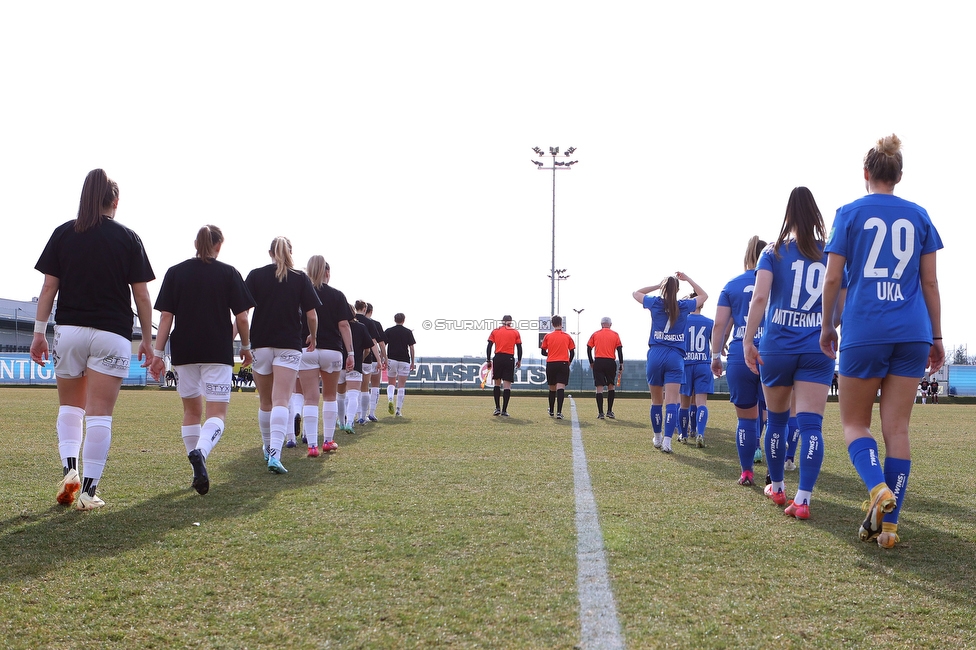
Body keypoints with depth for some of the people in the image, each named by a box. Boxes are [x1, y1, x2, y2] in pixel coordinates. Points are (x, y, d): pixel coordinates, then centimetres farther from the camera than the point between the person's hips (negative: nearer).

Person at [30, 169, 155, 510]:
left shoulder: (63, 234, 5)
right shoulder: (128, 238, 2)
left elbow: (48, 288, 1)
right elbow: (141, 295, 1)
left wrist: (39, 332, 6)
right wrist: (147, 340, 8)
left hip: (69, 329, 2)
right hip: (113, 333, -2)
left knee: (70, 406, 19)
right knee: (99, 415, -1)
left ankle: (69, 469, 1)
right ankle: (88, 490, -2)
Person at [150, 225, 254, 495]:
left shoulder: (175, 272, 5)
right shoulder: (228, 273, 0)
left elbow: (166, 316, 0)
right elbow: (241, 316, -2)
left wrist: (158, 353, 1)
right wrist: (246, 346, 13)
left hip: (184, 351, 3)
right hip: (218, 352, -3)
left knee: (192, 410, 17)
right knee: (217, 414, -4)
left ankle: (198, 471, 20)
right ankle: (200, 453, -33)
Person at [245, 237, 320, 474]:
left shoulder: (256, 275, 3)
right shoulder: (301, 279, 1)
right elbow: (311, 315, 0)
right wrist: (313, 337, 18)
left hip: (260, 344, 2)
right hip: (289, 345, -2)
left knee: (265, 402, 16)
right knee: (281, 401, -10)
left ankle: (268, 449, 33)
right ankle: (275, 454, -26)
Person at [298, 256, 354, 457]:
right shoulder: (337, 296, 1)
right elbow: (344, 325, -3)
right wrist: (350, 352, 0)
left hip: (306, 350, -1)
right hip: (331, 350, 1)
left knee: (310, 398, -3)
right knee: (330, 396, 17)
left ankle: (312, 445, -11)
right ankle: (328, 440, 21)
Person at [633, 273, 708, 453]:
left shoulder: (655, 303, 1)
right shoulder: (684, 306, 2)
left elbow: (636, 293, 22)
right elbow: (703, 295, 22)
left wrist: (658, 285, 20)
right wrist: (687, 279, 21)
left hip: (655, 356, 1)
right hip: (676, 358, -1)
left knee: (656, 401, 13)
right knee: (671, 401, -7)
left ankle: (657, 438, 26)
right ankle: (667, 441, -19)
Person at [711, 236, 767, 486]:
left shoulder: (732, 285, 8)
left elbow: (720, 325, 5)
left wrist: (716, 356, 12)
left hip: (740, 358, 1)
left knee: (746, 418, 10)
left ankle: (747, 472, 11)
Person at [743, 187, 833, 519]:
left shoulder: (773, 252, 0)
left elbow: (759, 297, -11)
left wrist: (748, 341, -8)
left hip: (777, 347, 0)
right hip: (818, 351, 0)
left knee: (776, 419, 17)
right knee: (811, 424, -6)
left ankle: (777, 487, 31)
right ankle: (803, 498, -17)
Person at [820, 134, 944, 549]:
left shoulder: (850, 214, 3)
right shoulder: (918, 216, 10)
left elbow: (832, 279, 0)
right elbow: (930, 282, 9)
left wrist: (827, 326, 12)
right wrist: (936, 337, 15)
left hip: (863, 331, -3)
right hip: (911, 333, 3)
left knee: (854, 422, 9)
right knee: (897, 428, 6)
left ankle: (878, 487, -19)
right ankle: (888, 524, 3)